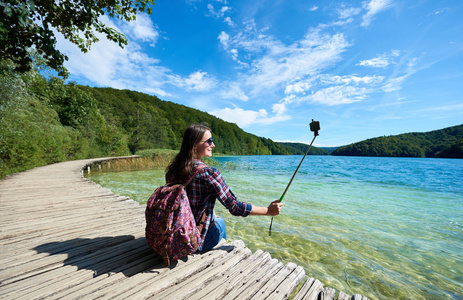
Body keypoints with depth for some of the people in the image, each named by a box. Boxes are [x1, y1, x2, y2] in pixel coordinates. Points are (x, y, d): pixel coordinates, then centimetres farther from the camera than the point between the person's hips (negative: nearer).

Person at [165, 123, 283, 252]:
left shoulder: (172, 169, -5)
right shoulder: (208, 173, -25)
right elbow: (235, 207, -20)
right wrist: (268, 211, -7)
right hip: (196, 242, -5)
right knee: (219, 222, 24)